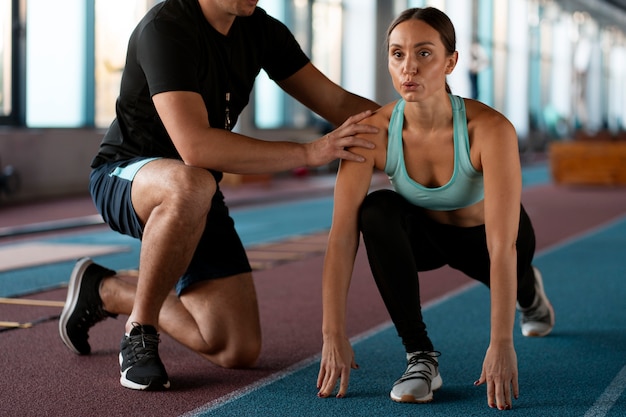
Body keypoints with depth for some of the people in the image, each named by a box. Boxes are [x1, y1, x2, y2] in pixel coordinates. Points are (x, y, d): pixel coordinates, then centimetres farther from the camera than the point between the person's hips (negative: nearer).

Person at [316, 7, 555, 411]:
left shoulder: (490, 129, -35)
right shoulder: (373, 132, -29)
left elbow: (501, 246, -40)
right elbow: (342, 236, -30)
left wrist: (501, 343, -45)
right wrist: (334, 336, -36)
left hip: (480, 233, 3)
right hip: (421, 233, -3)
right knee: (376, 210, -30)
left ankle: (528, 291, 18)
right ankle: (420, 356, -22)